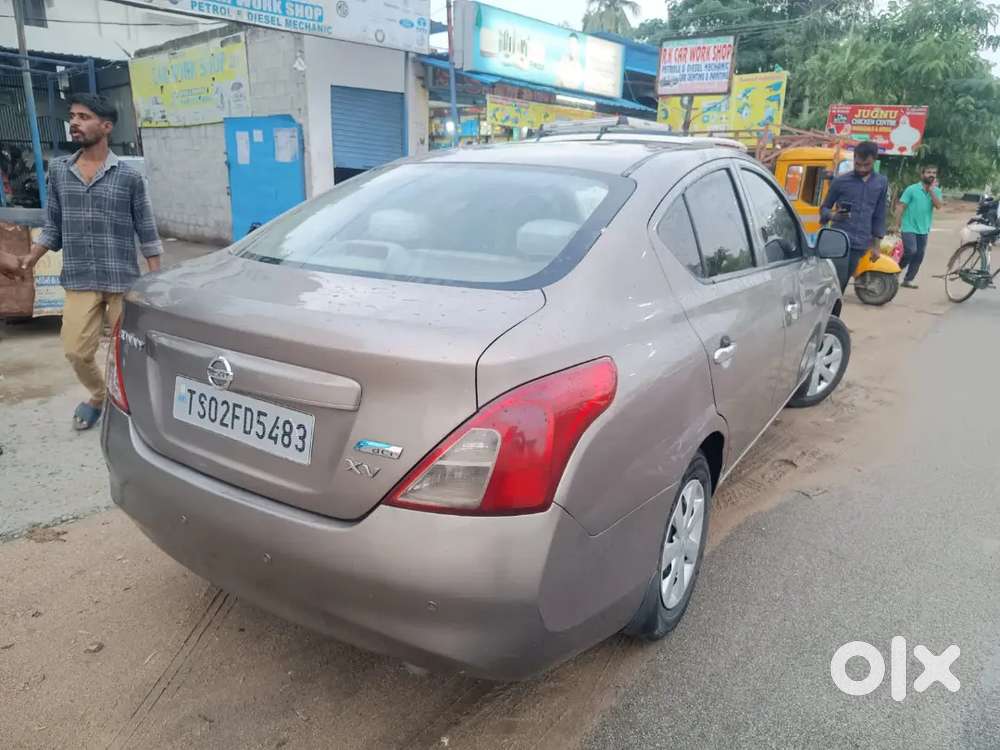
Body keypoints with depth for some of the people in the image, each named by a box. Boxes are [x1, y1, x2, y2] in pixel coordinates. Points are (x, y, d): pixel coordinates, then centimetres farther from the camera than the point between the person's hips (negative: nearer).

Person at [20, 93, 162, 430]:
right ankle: (99, 396, 31)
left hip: (123, 280, -3)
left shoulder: (128, 177, -4)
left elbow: (147, 233, -1)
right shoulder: (58, 170, 6)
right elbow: (53, 227, 12)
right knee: (76, 352, 3)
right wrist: (32, 256, -1)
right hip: (79, 282, 3)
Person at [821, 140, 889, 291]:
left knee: (841, 284, 5)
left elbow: (879, 215, 15)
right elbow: (824, 208, 8)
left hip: (860, 245, 3)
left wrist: (876, 245, 12)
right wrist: (832, 215, -16)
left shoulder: (881, 182, 10)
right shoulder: (840, 181, 0)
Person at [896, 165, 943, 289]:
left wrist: (931, 190, -14)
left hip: (923, 230, 5)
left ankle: (908, 280, 15)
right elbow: (901, 206, -7)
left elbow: (939, 205, -9)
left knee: (919, 256, 6)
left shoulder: (936, 191, 7)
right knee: (911, 251, -21)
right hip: (909, 227, -5)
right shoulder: (912, 189, -6)